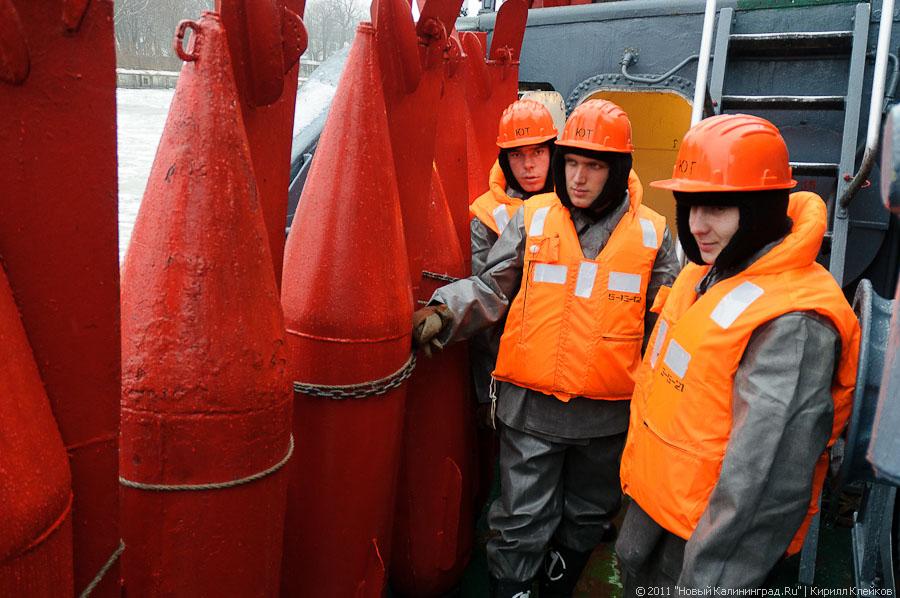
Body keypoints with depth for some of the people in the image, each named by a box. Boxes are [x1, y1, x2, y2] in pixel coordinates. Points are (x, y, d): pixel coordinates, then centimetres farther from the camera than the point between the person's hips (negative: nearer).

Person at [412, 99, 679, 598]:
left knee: (587, 518, 23)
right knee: (521, 524, 7)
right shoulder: (532, 218, -2)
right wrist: (443, 312, -19)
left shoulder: (651, 233, 0)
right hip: (531, 407, -2)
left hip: (608, 415, 2)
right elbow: (490, 289, -3)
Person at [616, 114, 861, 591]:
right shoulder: (705, 274, 0)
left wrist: (707, 582, -24)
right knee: (633, 572, 25)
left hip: (706, 529, -8)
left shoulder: (793, 322, -28)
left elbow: (763, 477, -29)